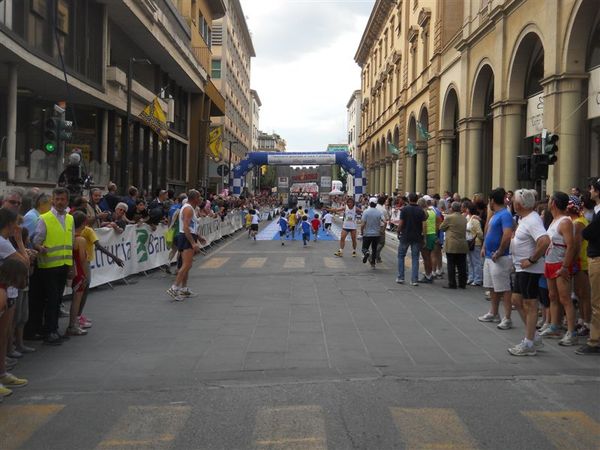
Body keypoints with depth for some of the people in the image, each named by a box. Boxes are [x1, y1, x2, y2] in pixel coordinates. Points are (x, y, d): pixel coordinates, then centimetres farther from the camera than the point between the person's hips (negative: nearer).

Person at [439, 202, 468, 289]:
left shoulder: (449, 217, -9)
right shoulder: (464, 218, 8)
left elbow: (441, 228, 2)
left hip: (452, 246, -5)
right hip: (463, 246, 5)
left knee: (451, 266, 1)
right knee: (462, 266, 9)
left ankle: (452, 284, 2)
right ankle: (462, 284, 14)